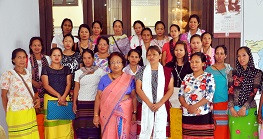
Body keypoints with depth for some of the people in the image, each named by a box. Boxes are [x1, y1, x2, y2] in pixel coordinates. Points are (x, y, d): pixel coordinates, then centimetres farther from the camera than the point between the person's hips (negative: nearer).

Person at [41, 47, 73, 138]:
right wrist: (58, 95, -14)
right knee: (51, 123, -5)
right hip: (50, 99, -1)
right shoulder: (45, 69, 5)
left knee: (65, 123, -4)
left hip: (65, 99, 2)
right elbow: (46, 85, -4)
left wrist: (63, 97, -12)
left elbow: (68, 84, 4)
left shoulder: (66, 69, 11)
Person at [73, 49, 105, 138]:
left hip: (95, 102, -1)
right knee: (82, 125, -3)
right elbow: (76, 88, 9)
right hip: (82, 103, 1)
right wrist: (74, 103, 5)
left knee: (93, 126, -7)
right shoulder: (78, 72, 7)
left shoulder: (100, 71, 2)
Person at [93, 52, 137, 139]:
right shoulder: (104, 79, 3)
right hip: (108, 113, 1)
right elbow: (98, 97, 2)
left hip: (125, 113, 0)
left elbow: (134, 97, 2)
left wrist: (134, 113, -5)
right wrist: (96, 115, -3)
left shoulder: (129, 79, 2)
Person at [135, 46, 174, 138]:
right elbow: (138, 89, -1)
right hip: (145, 107, 0)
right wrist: (149, 104, -11)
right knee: (144, 132, -1)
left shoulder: (167, 72, 6)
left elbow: (170, 89, 1)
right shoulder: (142, 71, 6)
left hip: (162, 107, 0)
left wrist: (159, 104, -12)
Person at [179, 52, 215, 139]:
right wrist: (187, 107, -10)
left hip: (203, 115, -4)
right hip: (187, 115, 4)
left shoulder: (209, 77, 0)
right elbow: (180, 95, 8)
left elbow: (209, 96, -10)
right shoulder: (187, 77, 13)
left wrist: (195, 107, -15)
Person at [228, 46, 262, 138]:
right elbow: (230, 91, 0)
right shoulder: (232, 73, 6)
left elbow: (254, 92, -6)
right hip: (234, 110, 1)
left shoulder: (257, 73, 1)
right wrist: (231, 108, -11)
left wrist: (244, 108, -14)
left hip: (249, 110, -1)